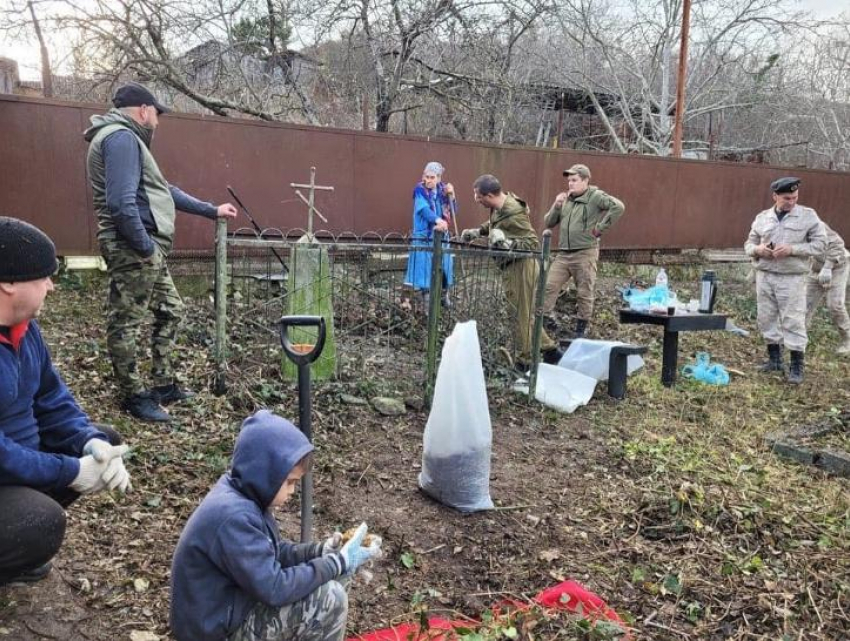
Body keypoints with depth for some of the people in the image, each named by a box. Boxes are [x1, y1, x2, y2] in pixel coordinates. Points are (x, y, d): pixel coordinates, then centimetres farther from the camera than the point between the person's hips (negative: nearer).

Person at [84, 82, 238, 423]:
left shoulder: (127, 138, 22)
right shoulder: (120, 137, -13)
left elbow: (164, 191, 27)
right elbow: (122, 203, -25)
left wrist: (212, 210, 30)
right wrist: (145, 246, -17)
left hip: (147, 248, 11)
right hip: (134, 249, -11)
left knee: (171, 311, 18)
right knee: (126, 323, 0)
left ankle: (163, 385, 26)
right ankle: (134, 396, 10)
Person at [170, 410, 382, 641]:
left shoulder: (241, 495, 0)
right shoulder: (233, 517, -30)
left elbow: (273, 553, 10)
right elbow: (274, 589, -29)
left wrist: (319, 551, -5)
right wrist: (339, 563, -22)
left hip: (235, 606, 9)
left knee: (330, 578, 8)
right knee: (330, 598, -19)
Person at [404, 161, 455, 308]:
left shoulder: (443, 191, 5)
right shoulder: (420, 191, -9)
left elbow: (452, 213, 6)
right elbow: (424, 209, -27)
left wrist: (451, 196, -11)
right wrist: (437, 220, -45)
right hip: (424, 237, -4)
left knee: (443, 267, 9)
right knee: (425, 267, -3)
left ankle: (444, 295, 27)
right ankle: (427, 298, 8)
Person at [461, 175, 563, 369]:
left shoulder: (513, 214, -24)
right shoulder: (499, 207, 4)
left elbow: (533, 244, -22)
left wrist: (507, 242, -34)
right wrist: (478, 231, 13)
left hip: (520, 267, -9)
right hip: (512, 267, 9)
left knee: (522, 315, 1)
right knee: (524, 314, 17)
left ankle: (527, 361, 13)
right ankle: (550, 350, 27)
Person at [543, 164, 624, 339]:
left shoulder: (595, 196, -7)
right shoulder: (566, 199, 13)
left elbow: (618, 207, -20)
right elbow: (548, 223, 14)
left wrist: (600, 227, -17)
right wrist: (556, 206, -2)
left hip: (585, 253, -6)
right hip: (563, 254, 6)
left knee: (585, 293, 4)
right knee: (549, 287, -1)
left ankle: (580, 330, 16)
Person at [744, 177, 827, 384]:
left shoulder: (808, 216, -1)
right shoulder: (762, 218, 8)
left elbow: (820, 244, -4)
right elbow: (749, 244, 15)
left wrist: (792, 249, -17)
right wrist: (757, 249, -9)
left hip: (792, 278, -4)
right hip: (764, 276, 4)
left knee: (793, 321, -4)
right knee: (767, 318, 10)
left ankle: (797, 366, 3)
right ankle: (775, 358, 24)